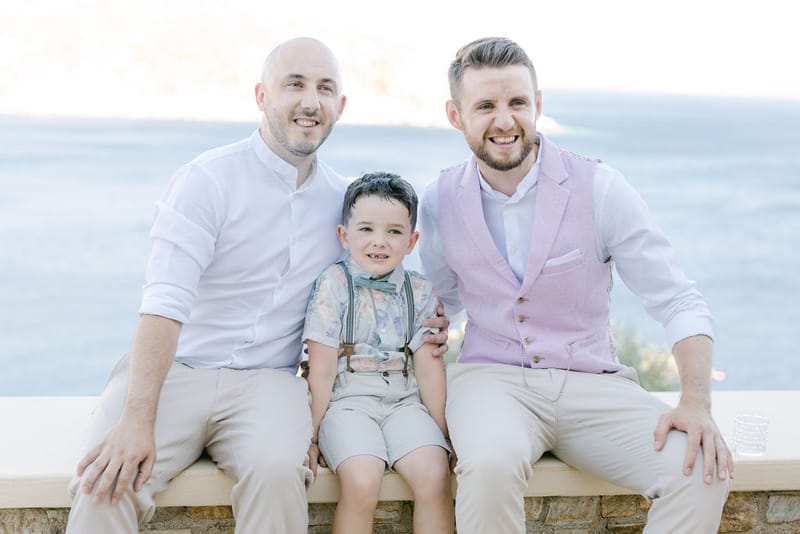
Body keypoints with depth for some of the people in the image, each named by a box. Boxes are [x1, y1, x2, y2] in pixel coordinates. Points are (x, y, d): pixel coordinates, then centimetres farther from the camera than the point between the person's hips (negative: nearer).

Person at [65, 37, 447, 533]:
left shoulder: (342, 200, 11)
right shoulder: (208, 180, -6)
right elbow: (165, 305, -17)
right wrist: (137, 419, -28)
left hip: (267, 381, 3)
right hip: (176, 370, -3)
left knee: (276, 469, -30)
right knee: (106, 482, -30)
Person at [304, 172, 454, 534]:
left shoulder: (420, 293, 6)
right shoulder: (333, 284, -3)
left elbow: (429, 368, 6)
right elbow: (322, 368, -4)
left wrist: (441, 432, 2)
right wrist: (313, 434, -4)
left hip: (405, 401, 3)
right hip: (347, 401, -3)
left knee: (435, 476, -22)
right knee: (361, 483, -27)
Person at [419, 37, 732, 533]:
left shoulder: (599, 188, -5)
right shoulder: (439, 203, 2)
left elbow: (679, 302, -5)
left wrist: (697, 403, -19)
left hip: (592, 382, 0)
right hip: (491, 377, 0)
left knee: (702, 471, -26)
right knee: (490, 466, -36)